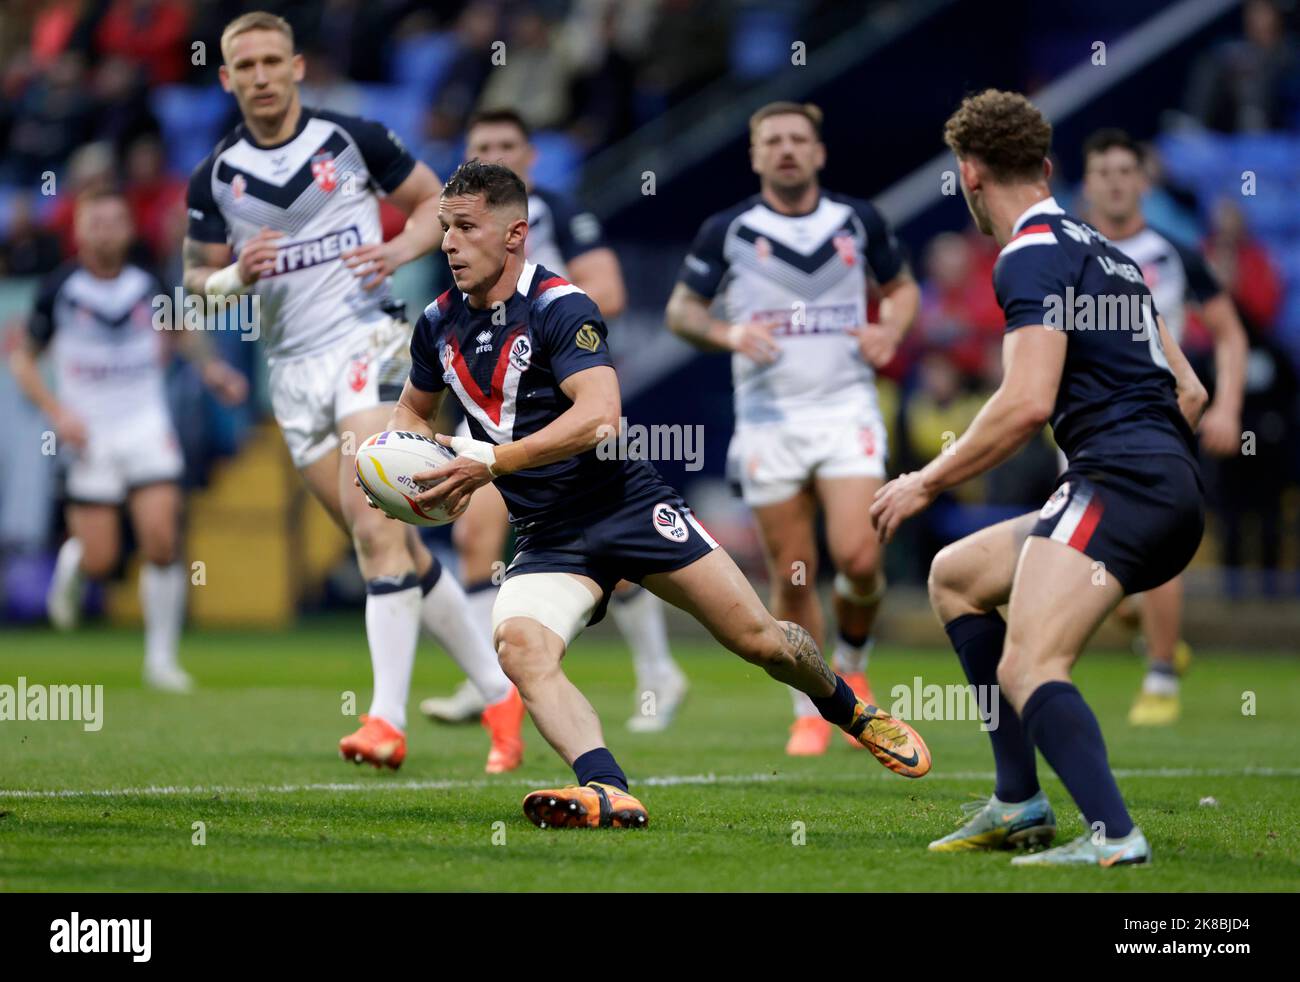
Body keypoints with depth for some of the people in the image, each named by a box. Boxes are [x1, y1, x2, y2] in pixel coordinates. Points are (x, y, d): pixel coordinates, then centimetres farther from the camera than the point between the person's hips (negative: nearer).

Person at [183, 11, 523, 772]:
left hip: (369, 343, -4)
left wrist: (400, 249, -12)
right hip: (294, 367, 4)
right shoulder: (216, 178, 7)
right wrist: (237, 275, -8)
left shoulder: (353, 138, -1)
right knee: (400, 550, 4)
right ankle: (500, 693, 14)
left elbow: (436, 203, 8)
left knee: (373, 530, -20)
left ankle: (389, 719, -23)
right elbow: (199, 277, 14)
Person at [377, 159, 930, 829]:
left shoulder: (558, 307, -15)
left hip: (627, 505, -4)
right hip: (547, 540, 4)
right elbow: (414, 410, 24)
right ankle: (608, 794, -43)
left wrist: (490, 461, -32)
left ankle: (854, 714, 31)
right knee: (518, 645, -28)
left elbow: (599, 414, -29)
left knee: (758, 640, 0)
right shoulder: (439, 323, 5)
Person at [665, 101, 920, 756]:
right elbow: (681, 310, 8)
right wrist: (728, 334, -12)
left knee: (858, 558, -15)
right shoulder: (727, 231, 1)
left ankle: (853, 668, 14)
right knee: (791, 575, 1)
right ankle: (810, 712, 16)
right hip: (768, 418, 0)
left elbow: (902, 286, 19)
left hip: (847, 407, 0)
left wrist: (890, 330, -2)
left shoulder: (858, 222, 5)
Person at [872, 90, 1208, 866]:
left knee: (1027, 669, -22)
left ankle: (1113, 835, -37)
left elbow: (1028, 403, -17)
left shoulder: (1034, 255, -7)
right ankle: (1020, 803, 16)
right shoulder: (1102, 250, 22)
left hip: (1117, 481, -10)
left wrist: (928, 483, -8)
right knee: (955, 575, 21)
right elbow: (1189, 393, 24)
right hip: (1173, 493, 10)